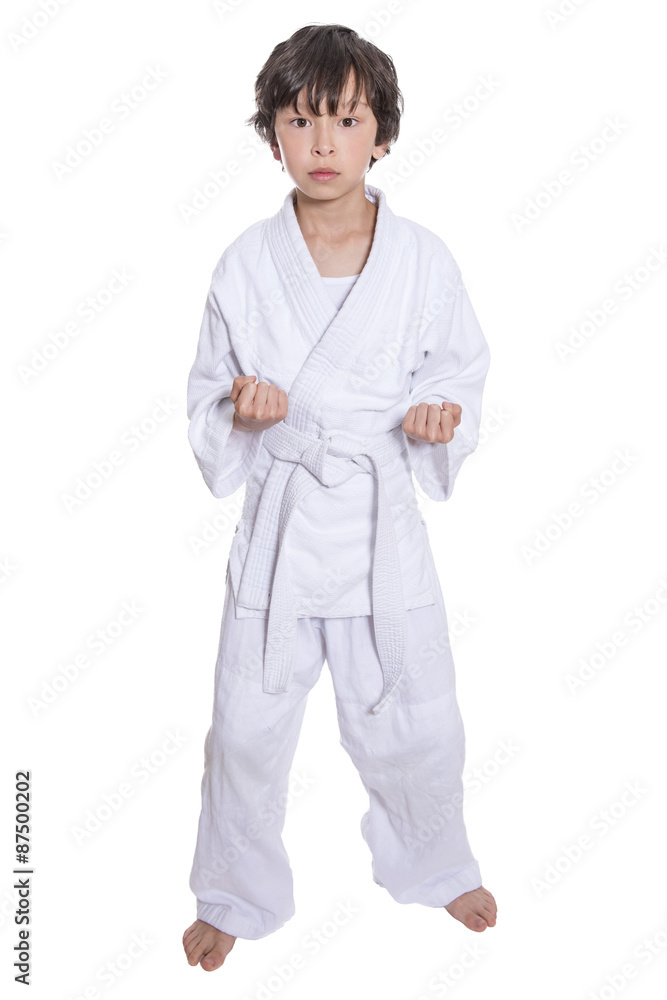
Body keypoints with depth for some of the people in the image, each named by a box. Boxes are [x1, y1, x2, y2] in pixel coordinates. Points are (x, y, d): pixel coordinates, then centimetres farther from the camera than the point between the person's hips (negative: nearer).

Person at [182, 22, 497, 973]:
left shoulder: (424, 260, -5)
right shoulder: (244, 266, -5)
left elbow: (463, 365, 8)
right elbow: (205, 397, 4)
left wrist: (444, 409, -13)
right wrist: (239, 408, -17)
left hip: (384, 518, 0)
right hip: (281, 520, 0)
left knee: (418, 724, 13)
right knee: (247, 726, 9)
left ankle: (435, 865, 45)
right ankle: (236, 895, 36)